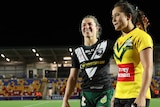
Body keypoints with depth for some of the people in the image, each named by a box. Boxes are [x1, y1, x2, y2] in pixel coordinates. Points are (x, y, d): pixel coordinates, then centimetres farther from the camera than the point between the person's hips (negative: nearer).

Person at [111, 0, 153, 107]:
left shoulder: (141, 36, -7)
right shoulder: (118, 41, 16)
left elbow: (148, 68, -15)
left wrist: (142, 96, -22)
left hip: (136, 97, -8)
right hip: (119, 97, 8)